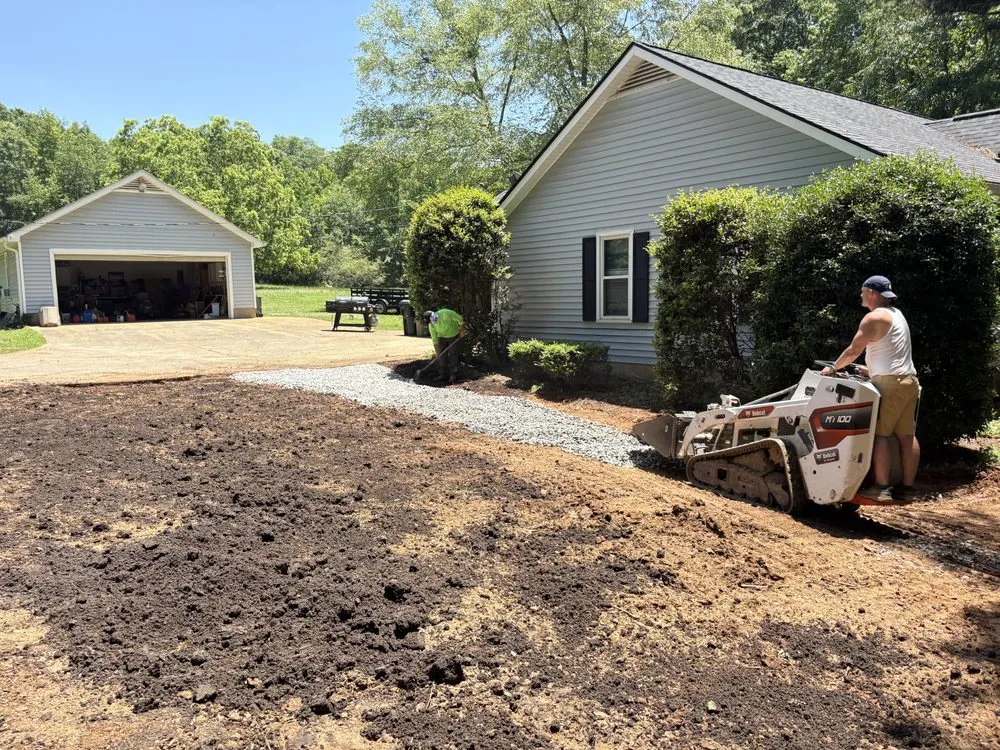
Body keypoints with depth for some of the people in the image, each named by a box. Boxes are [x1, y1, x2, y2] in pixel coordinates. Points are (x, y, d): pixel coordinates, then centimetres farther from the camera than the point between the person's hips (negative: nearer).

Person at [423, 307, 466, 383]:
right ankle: (443, 374, 8)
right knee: (441, 355, -1)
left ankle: (453, 375, -1)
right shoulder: (431, 324, -17)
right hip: (442, 337, 4)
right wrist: (437, 350, -11)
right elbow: (434, 338, -10)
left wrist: (462, 329, -12)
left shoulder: (446, 313, -32)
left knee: (452, 355, -6)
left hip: (453, 336, -4)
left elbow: (459, 318, -19)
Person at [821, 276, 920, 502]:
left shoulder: (875, 317, -9)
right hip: (908, 380, 10)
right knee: (906, 436, 7)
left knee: (880, 434, -8)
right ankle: (907, 488, 9)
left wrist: (833, 368, 3)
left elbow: (854, 350, -9)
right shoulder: (895, 314, 21)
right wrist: (871, 370, 27)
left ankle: (881, 487, -10)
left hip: (890, 382, -9)